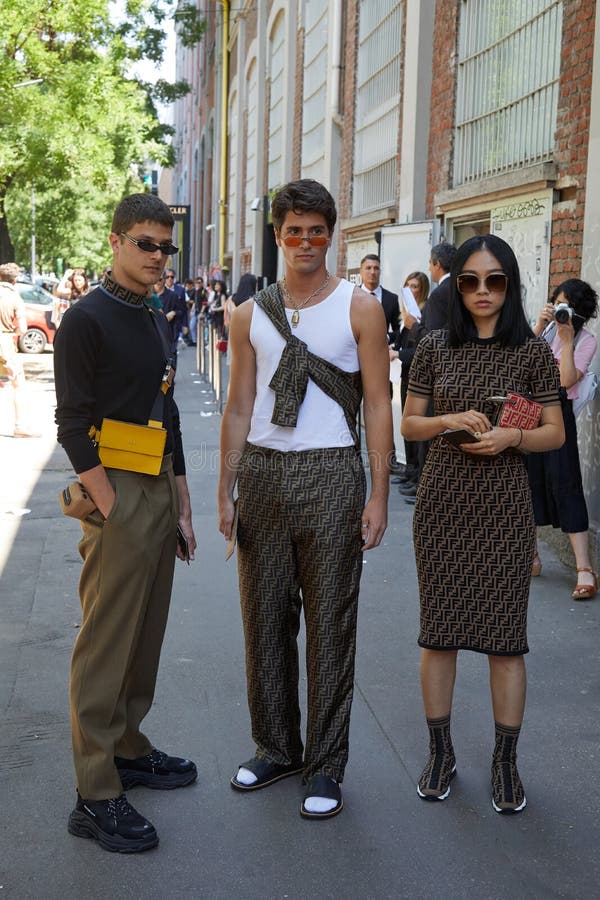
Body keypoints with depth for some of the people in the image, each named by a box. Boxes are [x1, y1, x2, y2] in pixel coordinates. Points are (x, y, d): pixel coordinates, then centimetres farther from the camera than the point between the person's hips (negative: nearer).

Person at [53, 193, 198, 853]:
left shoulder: (155, 321, 14)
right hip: (117, 496, -8)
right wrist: (114, 513, -17)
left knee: (145, 636, 16)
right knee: (105, 645, -3)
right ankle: (95, 797, 4)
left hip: (159, 494, 8)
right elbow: (73, 428, -15)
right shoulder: (87, 320, -10)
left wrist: (180, 507, 18)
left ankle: (126, 748, 32)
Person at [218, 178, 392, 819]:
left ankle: (325, 764, 14)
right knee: (265, 617, 10)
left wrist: (378, 495, -6)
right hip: (262, 475, 4)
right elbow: (239, 410, 11)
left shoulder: (360, 308, 0)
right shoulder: (250, 315, 9)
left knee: (329, 623, 2)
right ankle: (276, 747, 27)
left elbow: (377, 405, -1)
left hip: (330, 477, -3)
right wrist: (225, 492, 7)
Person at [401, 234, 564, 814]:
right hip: (442, 503, 2)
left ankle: (505, 761, 20)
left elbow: (554, 433, 4)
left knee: (505, 637, 3)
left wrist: (510, 436, -15)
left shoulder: (532, 351, 0)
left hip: (504, 506, -1)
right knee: (437, 633, 9)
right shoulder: (434, 348, 4)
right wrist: (449, 420, -12)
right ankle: (440, 752, 25)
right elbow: (409, 424, 8)